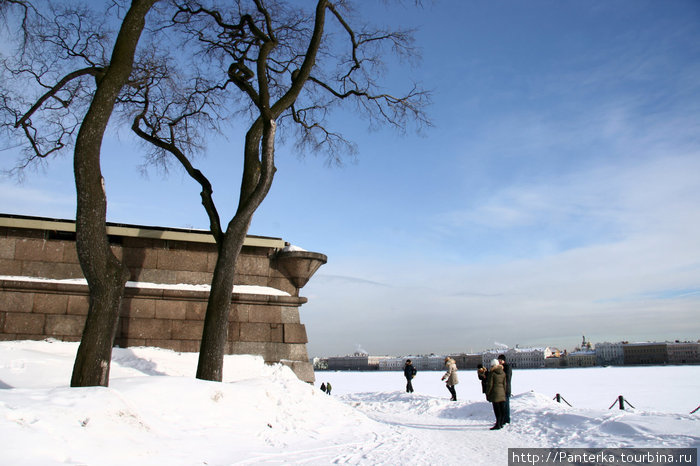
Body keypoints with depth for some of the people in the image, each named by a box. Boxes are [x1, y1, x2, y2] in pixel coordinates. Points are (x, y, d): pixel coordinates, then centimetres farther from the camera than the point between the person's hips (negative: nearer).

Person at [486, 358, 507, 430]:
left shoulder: (492, 373, -9)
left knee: (497, 410, -5)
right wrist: (504, 393, 19)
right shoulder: (503, 373, 7)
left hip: (495, 393, -6)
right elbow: (504, 384, 11)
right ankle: (501, 424, 17)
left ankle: (498, 425, -4)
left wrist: (487, 394, -2)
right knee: (502, 409, 10)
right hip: (502, 393, 6)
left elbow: (490, 384, -10)